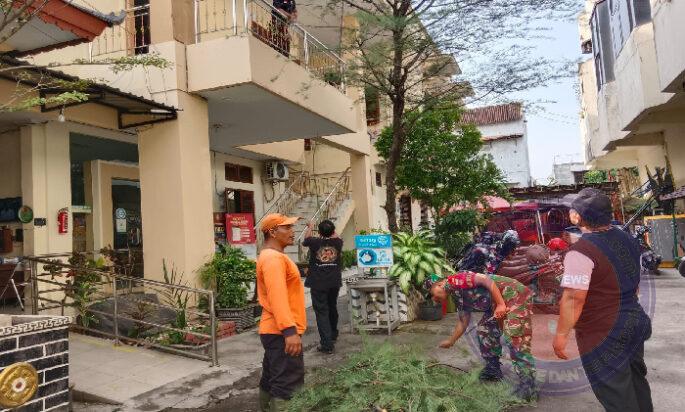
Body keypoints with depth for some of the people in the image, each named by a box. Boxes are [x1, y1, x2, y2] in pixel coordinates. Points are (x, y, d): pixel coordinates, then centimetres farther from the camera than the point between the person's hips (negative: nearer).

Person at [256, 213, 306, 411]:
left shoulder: (271, 256, 16)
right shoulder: (273, 258, -17)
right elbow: (277, 297, -28)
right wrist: (290, 330, -34)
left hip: (276, 330, 11)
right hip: (281, 332, -11)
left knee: (271, 380, 17)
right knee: (287, 383, -9)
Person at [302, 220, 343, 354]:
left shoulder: (314, 242, -9)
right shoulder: (337, 242, -4)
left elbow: (305, 240, 14)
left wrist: (309, 228, 33)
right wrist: (331, 229, 39)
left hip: (318, 284, -4)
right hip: (334, 282, 4)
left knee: (321, 312, -2)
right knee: (332, 308, 22)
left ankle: (327, 345, -8)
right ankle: (333, 336, 40)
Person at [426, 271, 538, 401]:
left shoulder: (455, 280, -13)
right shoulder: (458, 297, 16)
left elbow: (486, 280, -21)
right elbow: (463, 322, 27)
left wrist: (501, 304, -21)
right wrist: (451, 342, 35)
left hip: (515, 295, -10)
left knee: (516, 340, -16)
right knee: (484, 329, 13)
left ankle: (528, 388, -15)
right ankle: (493, 370, 25)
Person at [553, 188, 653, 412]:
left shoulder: (581, 251, -25)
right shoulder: (626, 238, 3)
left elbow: (574, 298, -27)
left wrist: (561, 334, -17)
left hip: (603, 335, -8)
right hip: (635, 321, 9)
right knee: (636, 382, 25)